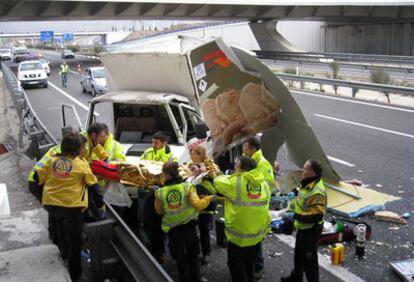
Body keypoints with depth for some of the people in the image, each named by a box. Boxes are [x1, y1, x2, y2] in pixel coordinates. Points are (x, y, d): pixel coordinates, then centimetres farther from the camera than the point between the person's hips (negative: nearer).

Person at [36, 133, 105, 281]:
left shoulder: (52, 161, 3)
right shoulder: (82, 164, -6)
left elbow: (39, 178, 9)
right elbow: (93, 186, -3)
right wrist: (100, 205, 6)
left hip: (51, 203, 4)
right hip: (71, 206, -4)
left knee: (62, 234, 30)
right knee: (74, 240, 12)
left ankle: (65, 256, 50)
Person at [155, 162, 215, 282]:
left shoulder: (160, 192, -14)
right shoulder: (187, 186, -18)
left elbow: (159, 211, 0)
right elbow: (198, 205, -25)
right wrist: (208, 198, -8)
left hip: (173, 231, 0)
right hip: (189, 228, 0)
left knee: (180, 260, 18)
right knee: (193, 257, 22)